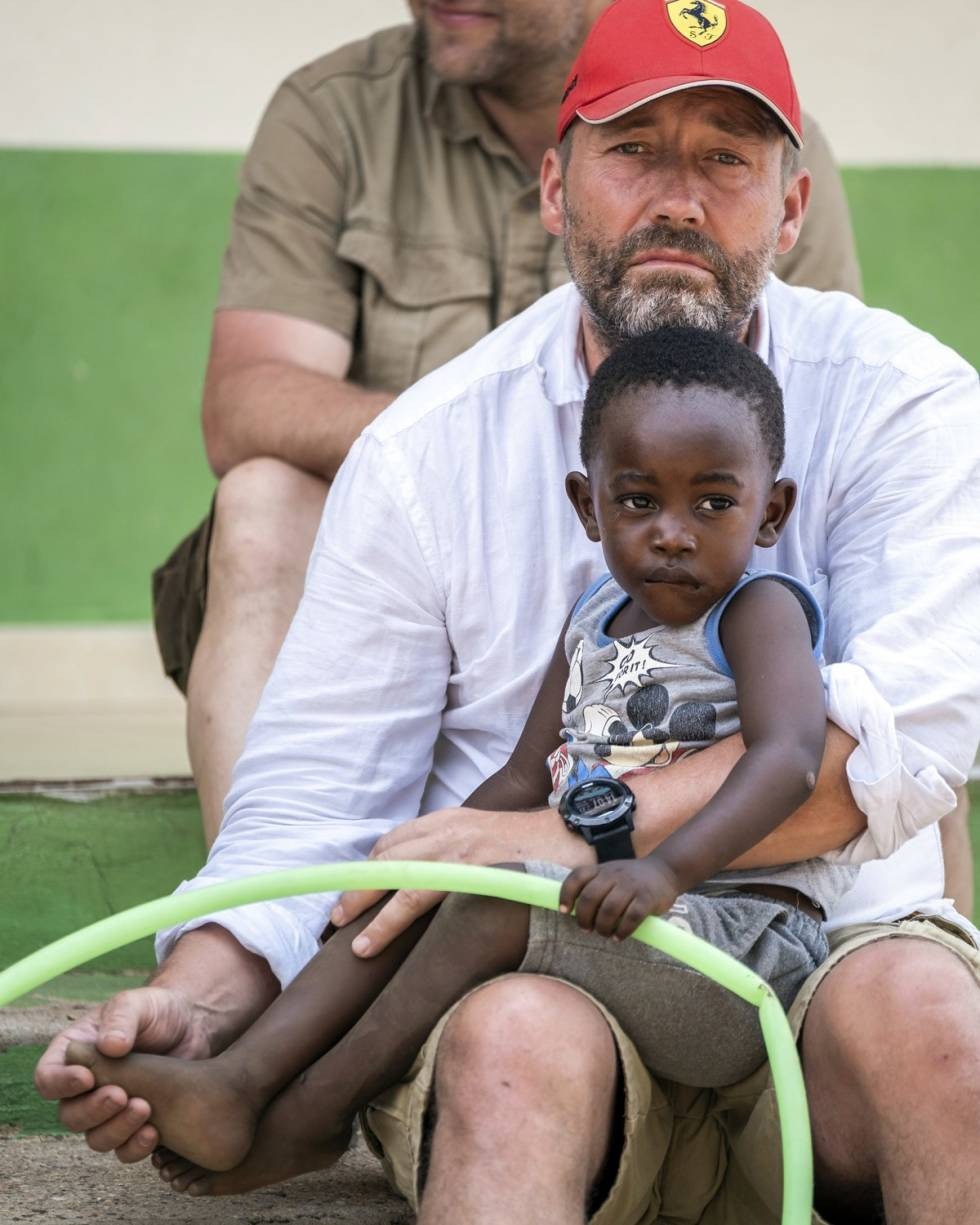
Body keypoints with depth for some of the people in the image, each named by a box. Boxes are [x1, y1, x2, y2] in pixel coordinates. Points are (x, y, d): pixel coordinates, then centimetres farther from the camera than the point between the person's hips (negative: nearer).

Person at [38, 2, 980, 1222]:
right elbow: (313, 789, 3)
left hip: (822, 948, 0)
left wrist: (582, 829, -27)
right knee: (517, 1043, -36)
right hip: (534, 969, 0)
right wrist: (195, 1003, -18)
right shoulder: (425, 453, 4)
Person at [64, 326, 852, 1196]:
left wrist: (667, 868, -39)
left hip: (741, 937, -8)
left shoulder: (759, 611, -7)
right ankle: (234, 1086, -16)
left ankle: (311, 1120, -14)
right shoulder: (592, 625, 17)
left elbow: (790, 757, -24)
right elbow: (522, 784, 21)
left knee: (498, 908, -26)